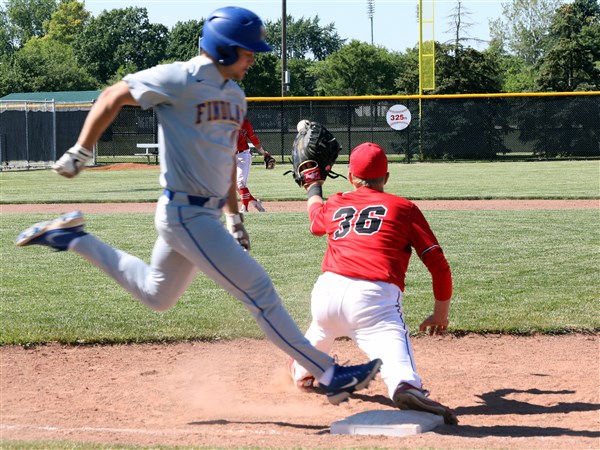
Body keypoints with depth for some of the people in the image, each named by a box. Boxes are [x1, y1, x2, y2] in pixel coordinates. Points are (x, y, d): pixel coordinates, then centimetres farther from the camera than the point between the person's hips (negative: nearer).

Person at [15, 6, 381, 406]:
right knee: (259, 291, -9)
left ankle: (74, 239, 33)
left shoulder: (235, 95, 11)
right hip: (186, 215, -10)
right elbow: (113, 96, -9)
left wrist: (234, 216, 21)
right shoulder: (181, 80, -15)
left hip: (207, 212, 10)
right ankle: (331, 375, -5)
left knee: (156, 295, 25)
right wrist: (81, 152, -9)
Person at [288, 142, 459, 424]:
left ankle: (302, 370, 61)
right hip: (374, 297, -4)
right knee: (393, 349, -24)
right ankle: (406, 387, -56)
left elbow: (316, 213, 53)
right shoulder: (404, 208, 16)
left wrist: (313, 188, 74)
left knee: (325, 326, 37)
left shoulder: (334, 206, 25)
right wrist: (441, 314, 20)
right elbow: (438, 265, 10)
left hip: (327, 292, 4)